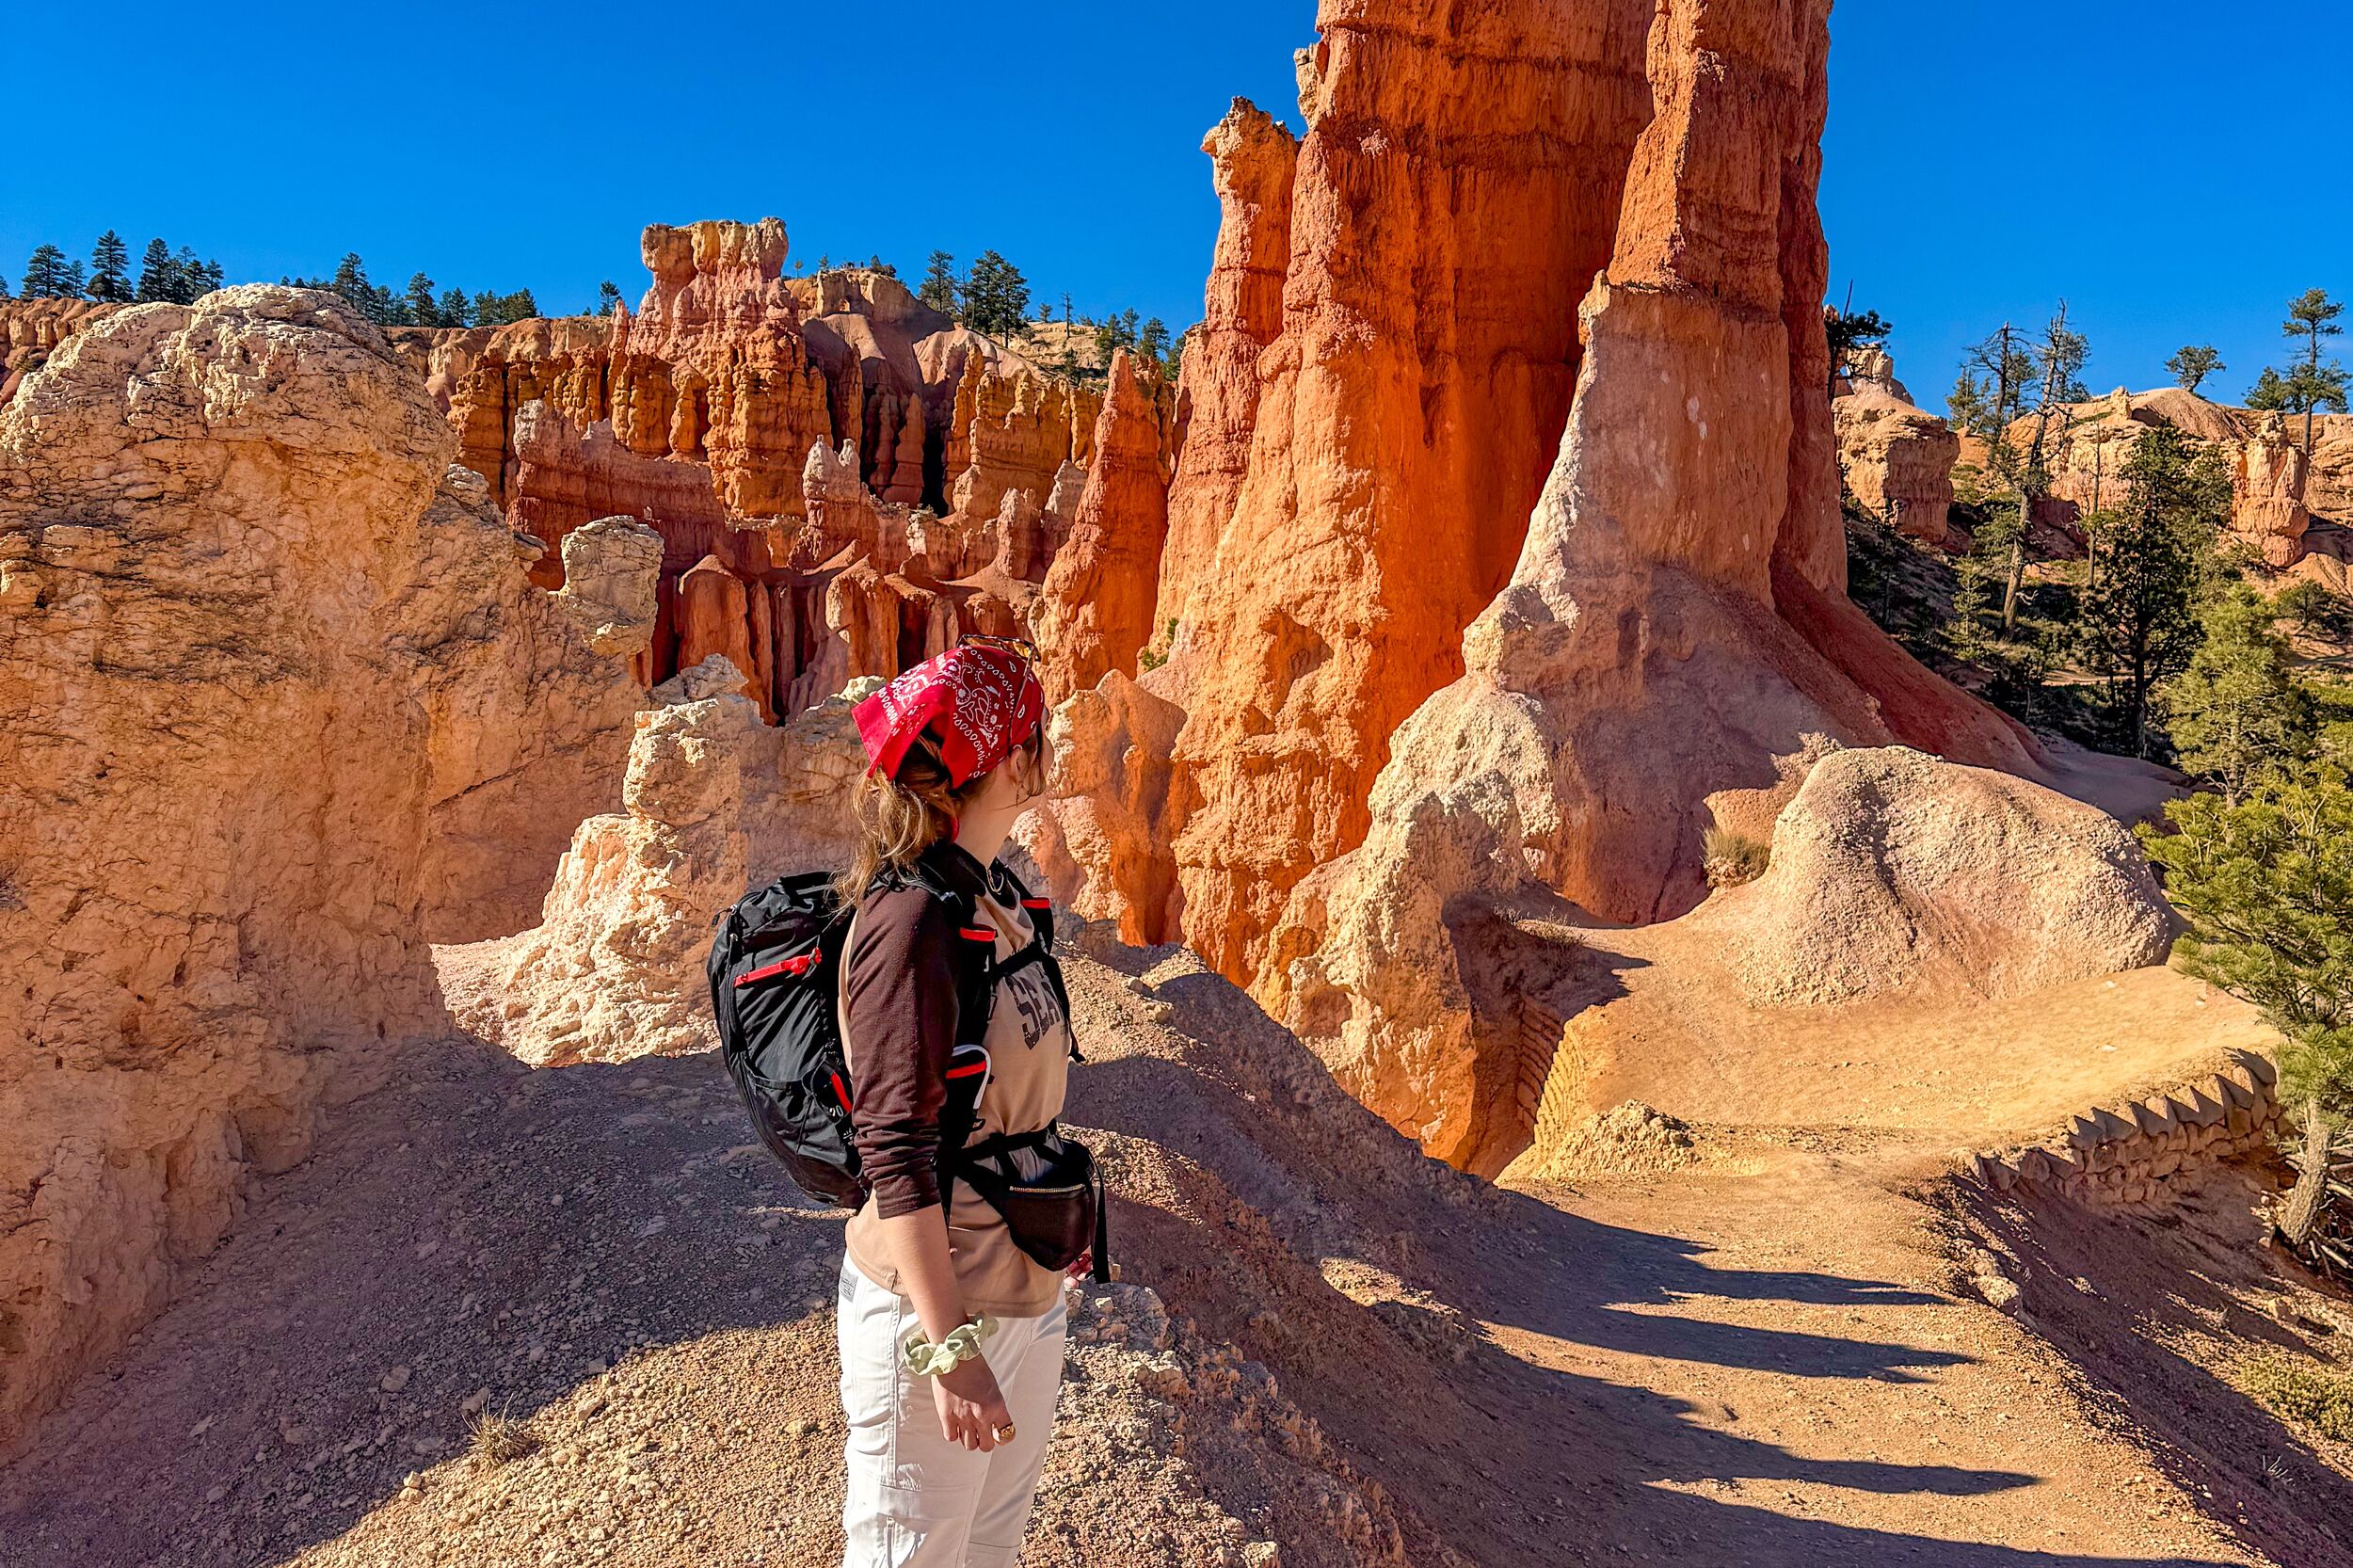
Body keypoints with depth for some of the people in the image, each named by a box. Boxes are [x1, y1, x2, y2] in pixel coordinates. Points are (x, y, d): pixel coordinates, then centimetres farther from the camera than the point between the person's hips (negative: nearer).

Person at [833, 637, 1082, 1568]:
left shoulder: (992, 895, 4)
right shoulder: (913, 920, -22)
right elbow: (896, 1147, -24)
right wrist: (950, 1347, -24)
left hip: (1026, 1291, 8)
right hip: (933, 1308, -8)